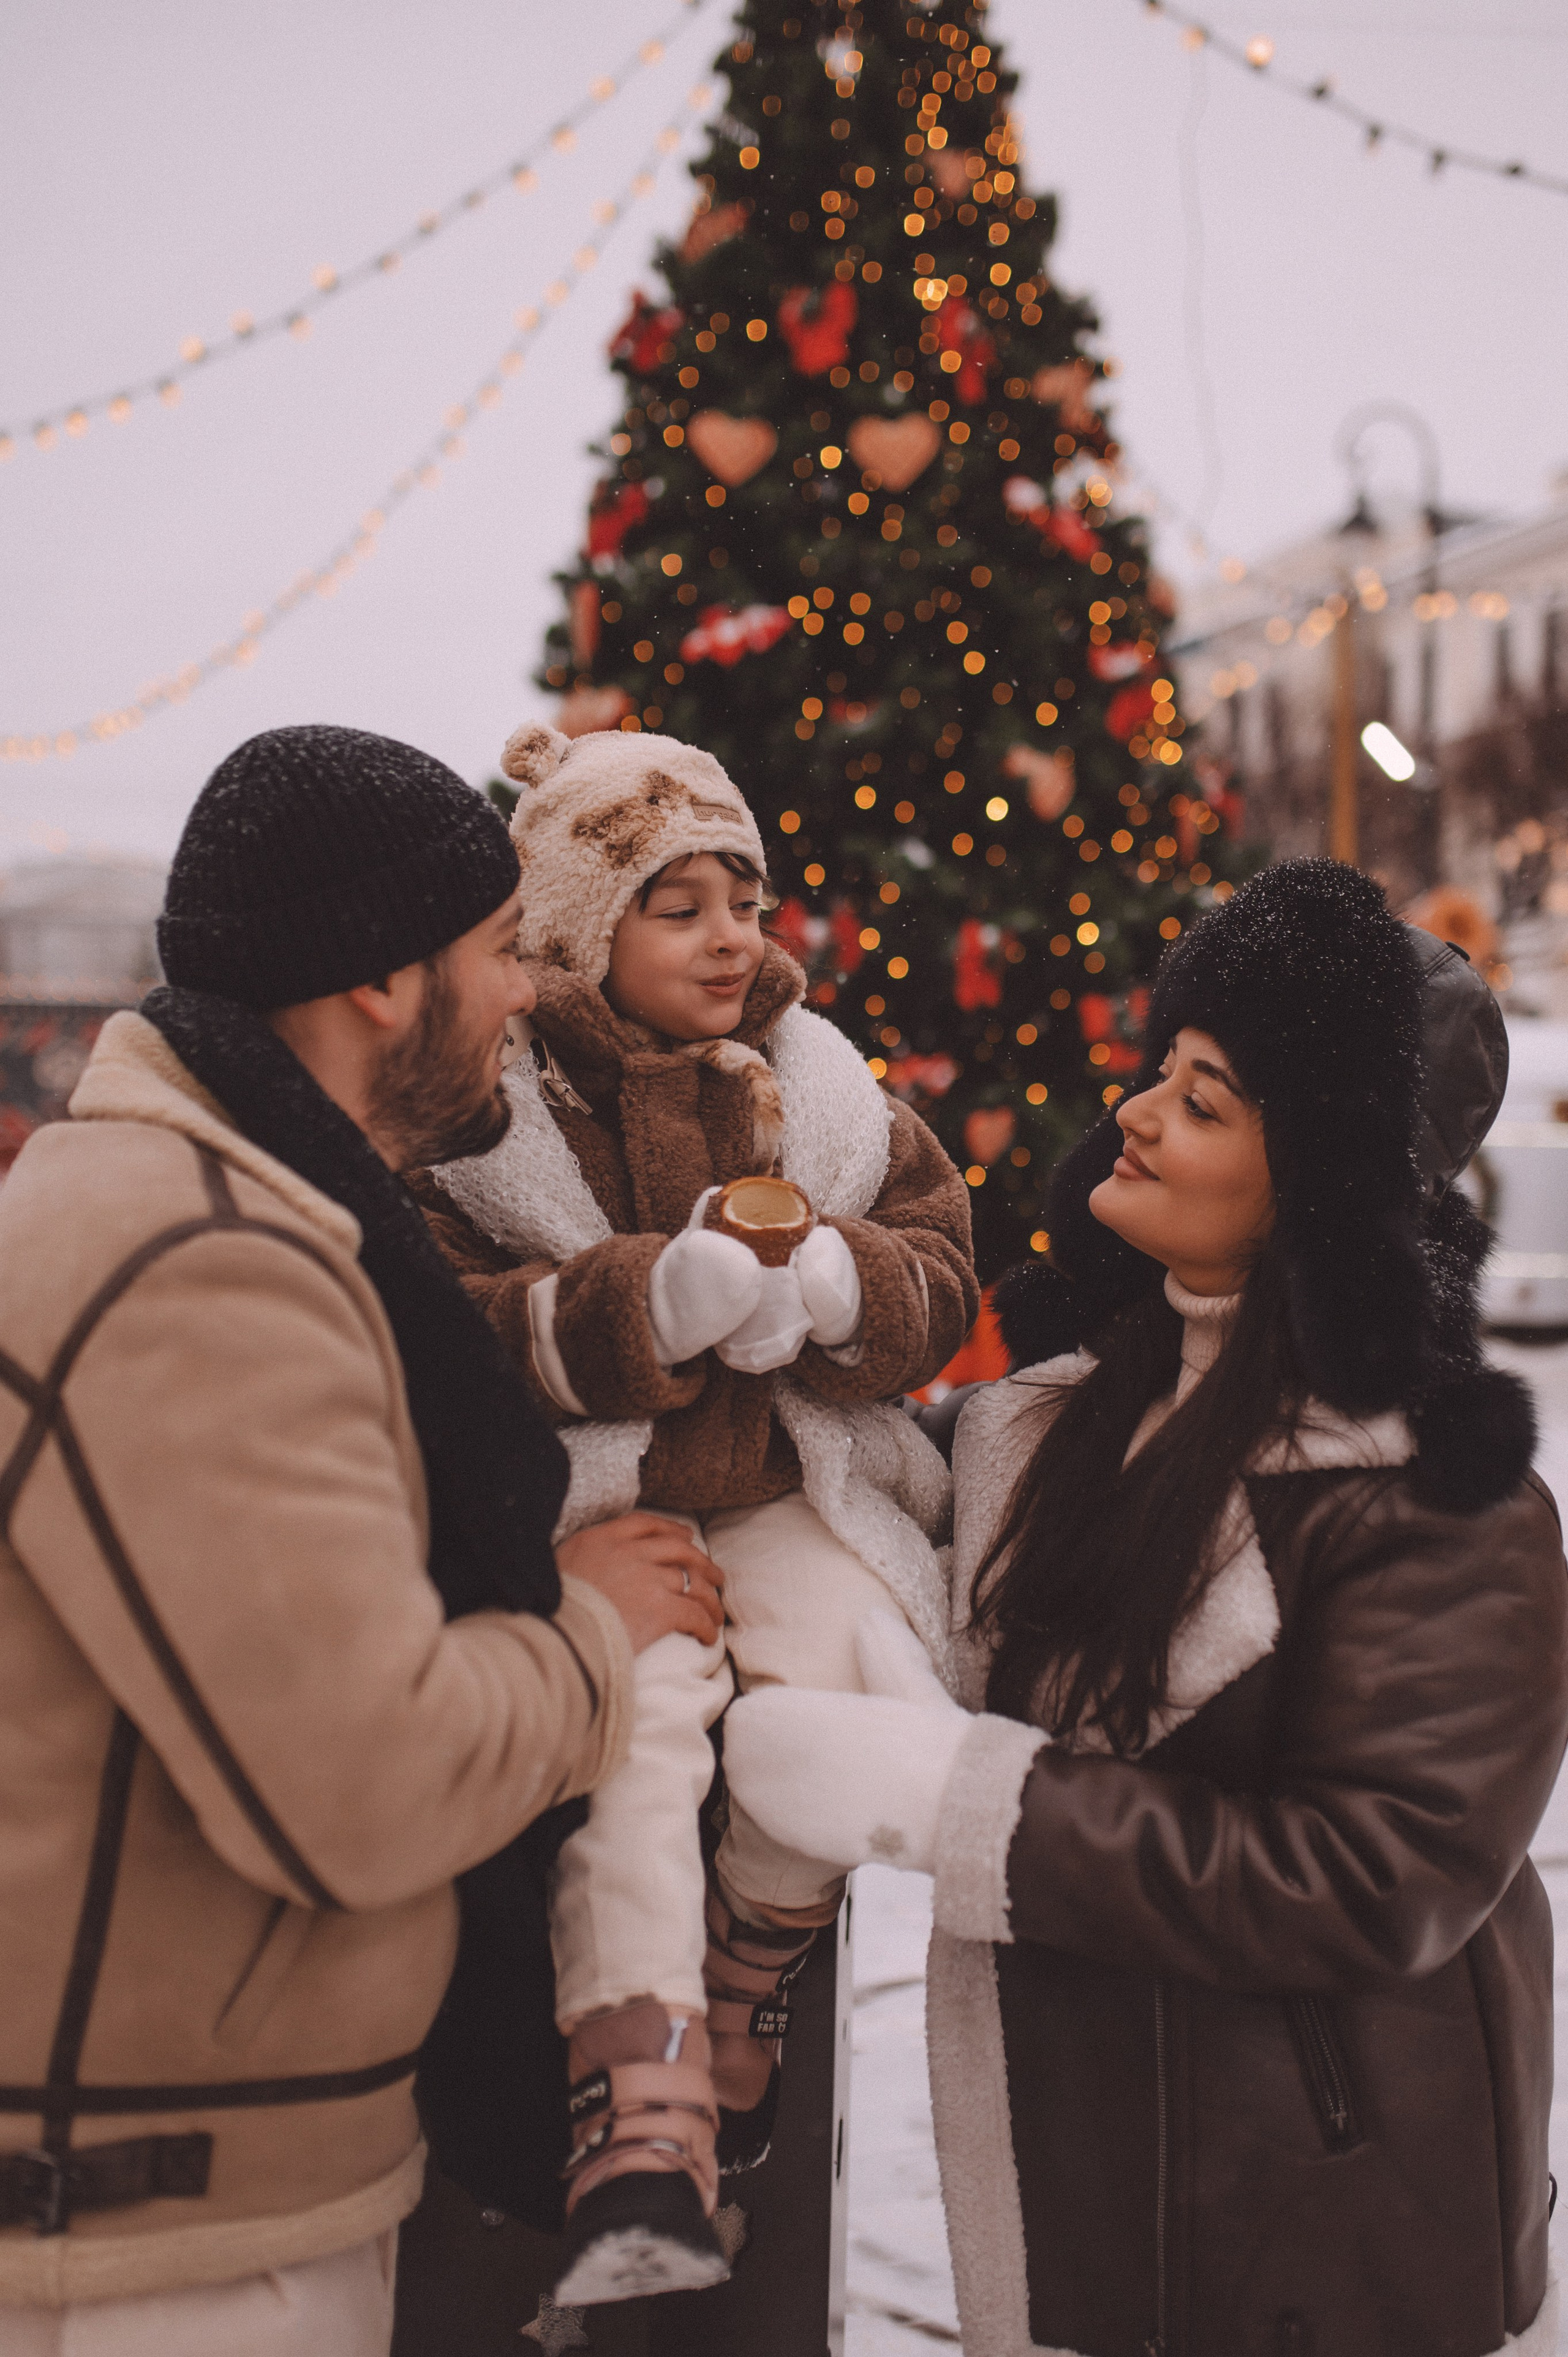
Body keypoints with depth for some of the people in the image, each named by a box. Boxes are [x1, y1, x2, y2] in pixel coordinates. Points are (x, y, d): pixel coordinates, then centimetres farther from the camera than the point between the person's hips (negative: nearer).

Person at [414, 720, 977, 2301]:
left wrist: (832, 1288, -14)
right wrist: (648, 1304, -23)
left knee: (839, 1682, -25)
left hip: (797, 1487, 3)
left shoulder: (818, 1091, 11)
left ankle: (749, 1979, 4)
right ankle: (643, 2122, -33)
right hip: (589, 1500, -3)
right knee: (630, 1714, -32)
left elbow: (940, 1277, 10)